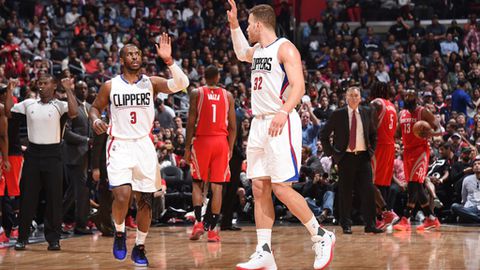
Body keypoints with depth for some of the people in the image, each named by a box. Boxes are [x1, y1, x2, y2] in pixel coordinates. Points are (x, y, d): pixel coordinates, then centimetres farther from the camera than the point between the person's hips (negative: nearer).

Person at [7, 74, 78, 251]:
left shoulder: (59, 105, -3)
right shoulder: (28, 104, 10)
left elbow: (73, 113, -21)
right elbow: (8, 112, 12)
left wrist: (68, 90, -20)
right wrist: (10, 90, 5)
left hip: (52, 155, -3)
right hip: (33, 154, 3)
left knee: (54, 198, 0)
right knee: (27, 198, 5)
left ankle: (53, 238, 7)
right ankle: (22, 237, 13)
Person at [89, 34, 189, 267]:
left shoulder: (151, 82, 0)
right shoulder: (110, 86, 1)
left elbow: (181, 84, -15)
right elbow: (95, 107, 14)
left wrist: (168, 60, -27)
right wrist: (95, 120, -8)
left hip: (144, 145, 2)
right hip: (119, 146, -2)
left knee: (144, 200, 5)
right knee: (122, 195, -20)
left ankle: (139, 247, 20)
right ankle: (119, 233, 7)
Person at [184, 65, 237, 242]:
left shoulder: (196, 93, 1)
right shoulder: (228, 95, 8)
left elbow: (191, 122, -4)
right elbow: (233, 126, 6)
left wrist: (187, 147, 0)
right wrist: (230, 148, 14)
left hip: (202, 141, -1)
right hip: (221, 141, 1)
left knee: (197, 183, 10)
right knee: (217, 186, 2)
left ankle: (198, 221, -8)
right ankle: (212, 229, 0)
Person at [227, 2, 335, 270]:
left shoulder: (285, 48, -9)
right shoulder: (257, 50, 16)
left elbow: (299, 86, -20)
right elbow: (241, 53, 42)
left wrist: (284, 112, -36)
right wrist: (233, 24, 31)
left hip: (282, 124, -8)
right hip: (259, 124, 8)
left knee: (281, 188, -12)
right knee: (259, 188, 3)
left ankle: (322, 236, 3)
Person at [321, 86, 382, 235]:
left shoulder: (366, 112, 8)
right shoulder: (338, 114, 0)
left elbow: (373, 133, 21)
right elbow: (324, 135, 5)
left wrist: (372, 149, 10)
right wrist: (331, 152, 0)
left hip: (363, 156, 2)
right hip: (345, 157, -2)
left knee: (368, 191, -4)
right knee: (346, 193, 0)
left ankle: (370, 224, 0)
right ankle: (346, 225, 6)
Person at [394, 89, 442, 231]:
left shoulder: (423, 112, -6)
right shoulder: (402, 114, 13)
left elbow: (440, 128, -7)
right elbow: (398, 133, 23)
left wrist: (432, 133, -29)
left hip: (420, 150, -7)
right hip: (407, 150, 7)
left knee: (414, 184, -16)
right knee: (417, 187, 8)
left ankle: (406, 219, -21)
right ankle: (431, 219, 17)